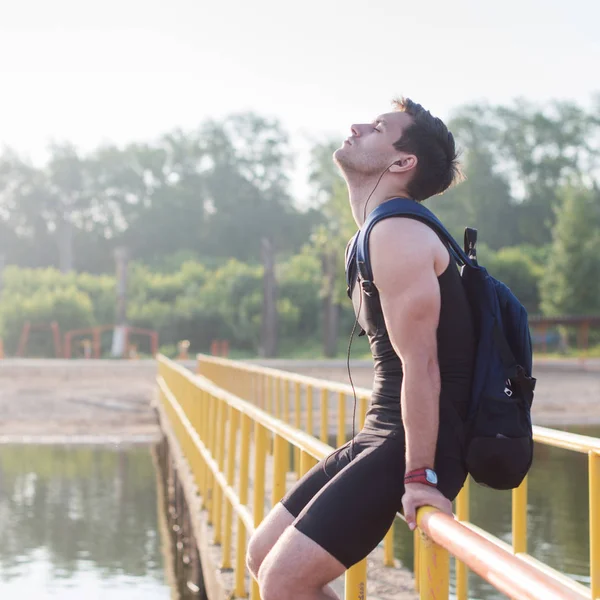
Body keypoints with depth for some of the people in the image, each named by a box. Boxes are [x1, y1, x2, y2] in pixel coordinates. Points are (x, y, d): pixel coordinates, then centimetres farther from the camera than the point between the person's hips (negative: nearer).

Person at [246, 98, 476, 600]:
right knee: (264, 556, 12)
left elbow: (420, 365, -21)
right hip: (380, 436, 10)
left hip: (411, 444, -10)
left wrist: (420, 477, -23)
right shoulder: (380, 234, 17)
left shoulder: (398, 236, -16)